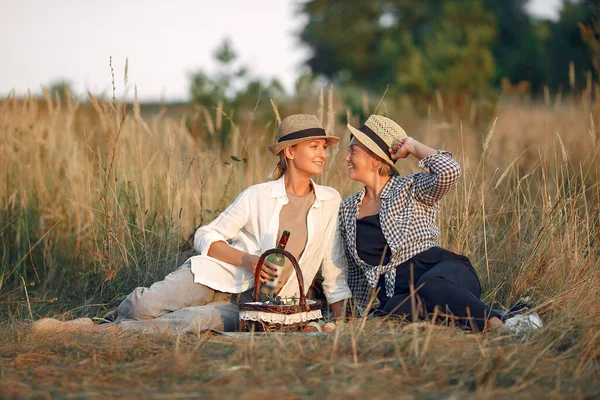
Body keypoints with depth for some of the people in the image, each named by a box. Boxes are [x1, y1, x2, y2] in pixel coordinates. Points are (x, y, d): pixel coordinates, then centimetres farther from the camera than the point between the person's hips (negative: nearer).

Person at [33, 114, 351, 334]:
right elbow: (205, 237, 1)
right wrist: (247, 260, -15)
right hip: (220, 276, 1)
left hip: (254, 305, 0)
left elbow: (334, 268, 11)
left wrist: (341, 320, 1)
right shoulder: (258, 196, 1)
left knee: (192, 320, -31)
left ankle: (95, 333, -27)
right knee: (145, 305, -25)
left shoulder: (331, 202, 7)